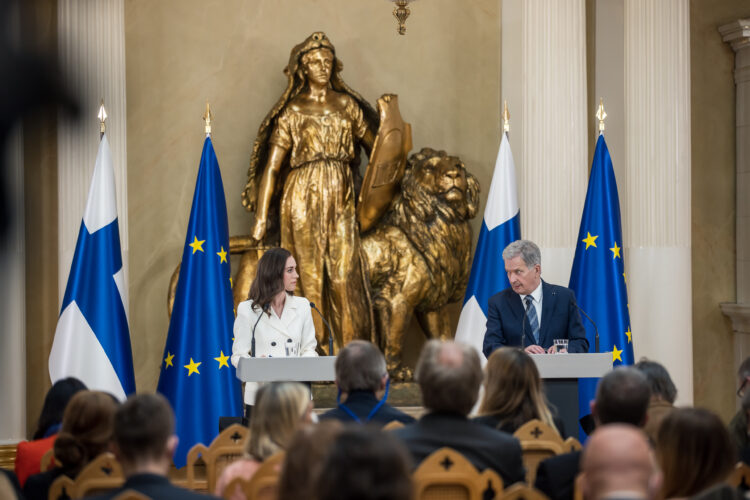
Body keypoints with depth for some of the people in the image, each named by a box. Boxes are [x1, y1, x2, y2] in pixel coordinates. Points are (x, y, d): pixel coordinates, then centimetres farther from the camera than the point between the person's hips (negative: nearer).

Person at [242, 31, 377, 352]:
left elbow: (375, 147, 17)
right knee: (309, 273, -1)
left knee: (344, 271, -5)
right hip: (303, 198, -2)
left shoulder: (346, 105, 11)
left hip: (341, 198, 2)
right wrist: (261, 217, -5)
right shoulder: (292, 112, 3)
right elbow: (272, 166, 0)